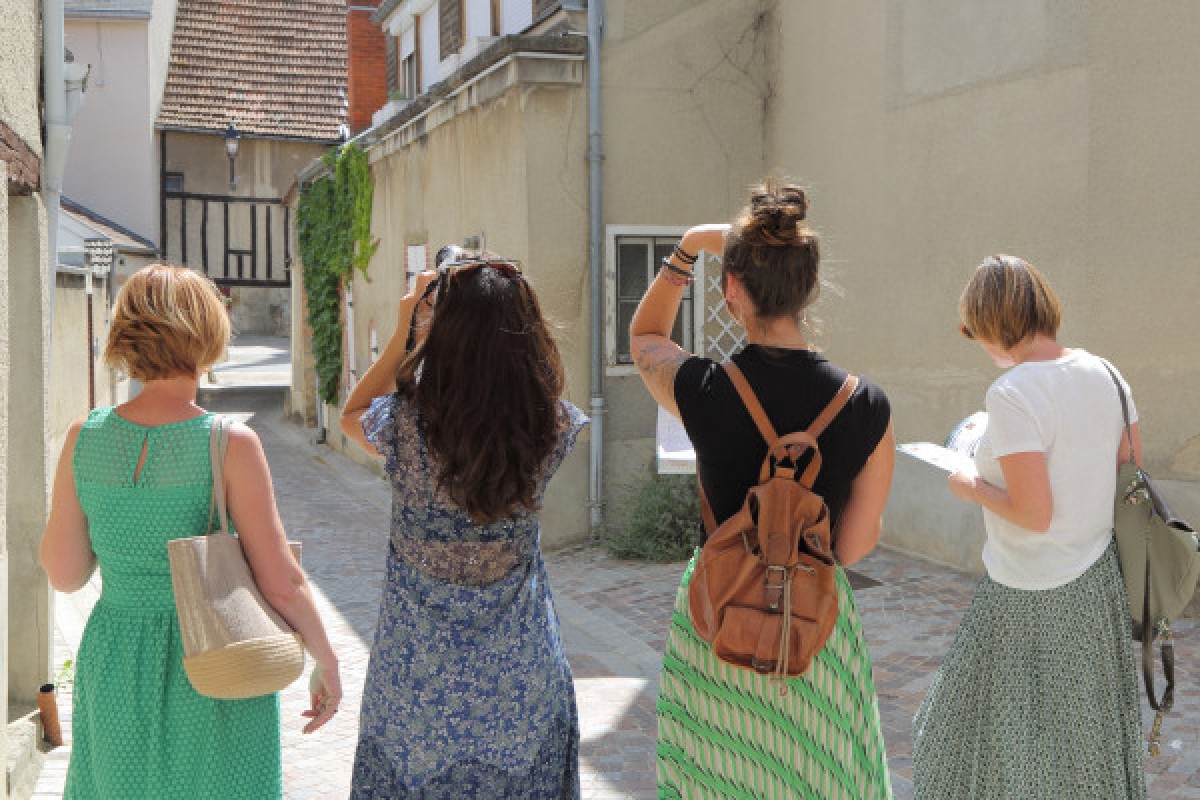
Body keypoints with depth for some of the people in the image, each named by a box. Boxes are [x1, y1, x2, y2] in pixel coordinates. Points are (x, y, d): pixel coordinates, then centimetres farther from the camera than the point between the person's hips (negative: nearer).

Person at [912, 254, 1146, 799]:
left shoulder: (1012, 393, -25)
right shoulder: (1102, 372, -2)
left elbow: (1035, 513, -26)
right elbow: (1132, 463, 9)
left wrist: (971, 487, -10)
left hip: (1032, 594, -7)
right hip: (1098, 578, 7)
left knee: (1015, 740, 10)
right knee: (1086, 725, 22)